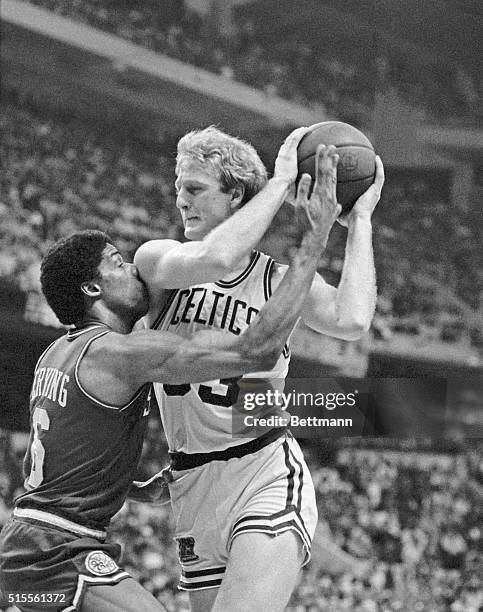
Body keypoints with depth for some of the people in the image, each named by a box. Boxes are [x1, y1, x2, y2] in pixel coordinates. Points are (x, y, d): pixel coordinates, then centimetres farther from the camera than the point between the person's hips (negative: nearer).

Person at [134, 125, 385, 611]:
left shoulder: (281, 280, 0)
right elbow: (213, 260, -21)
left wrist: (360, 221, -8)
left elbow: (351, 321, -20)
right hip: (193, 492, 3)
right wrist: (281, 179, -14)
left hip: (266, 479, -3)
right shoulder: (156, 261, 3)